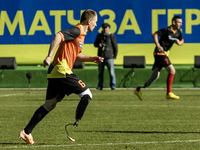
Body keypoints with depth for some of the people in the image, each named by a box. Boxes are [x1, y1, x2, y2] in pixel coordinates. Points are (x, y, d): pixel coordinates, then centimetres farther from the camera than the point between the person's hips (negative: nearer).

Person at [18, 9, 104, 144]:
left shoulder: (81, 34, 22)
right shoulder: (77, 31, -9)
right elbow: (58, 36, -23)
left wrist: (92, 59, 21)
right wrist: (50, 56, -31)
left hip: (55, 72, 10)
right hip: (62, 70, -10)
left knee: (49, 105, 11)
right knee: (86, 95, -6)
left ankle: (26, 132, 10)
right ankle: (76, 123, -6)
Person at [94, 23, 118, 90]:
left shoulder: (112, 36, 3)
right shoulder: (99, 36, 13)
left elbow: (115, 47, 5)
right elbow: (95, 44, 20)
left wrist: (114, 56, 0)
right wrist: (98, 45, -5)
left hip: (109, 57, -4)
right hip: (100, 57, 4)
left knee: (111, 72, -9)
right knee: (100, 72, 7)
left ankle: (113, 86, -6)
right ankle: (100, 86, 14)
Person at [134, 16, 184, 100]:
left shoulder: (178, 32, 9)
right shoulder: (167, 30, -14)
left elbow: (182, 41, 23)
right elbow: (154, 35, -16)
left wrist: (179, 42, -1)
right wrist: (158, 45, -28)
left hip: (164, 53, 9)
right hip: (160, 52, -9)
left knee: (155, 76, 7)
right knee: (172, 70, -15)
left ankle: (138, 90, 14)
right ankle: (169, 93, -12)